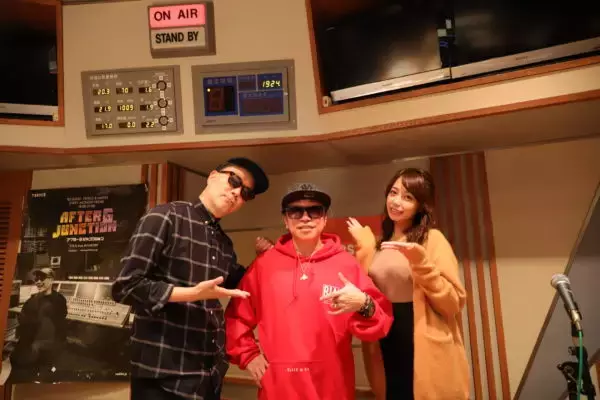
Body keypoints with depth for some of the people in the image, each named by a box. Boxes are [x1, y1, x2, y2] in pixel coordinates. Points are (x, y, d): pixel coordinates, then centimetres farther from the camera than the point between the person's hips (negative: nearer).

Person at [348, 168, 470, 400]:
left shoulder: (432, 239, -7)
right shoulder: (379, 244, 10)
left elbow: (453, 303, -13)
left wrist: (419, 261, -23)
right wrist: (364, 248, 3)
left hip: (424, 353, -5)